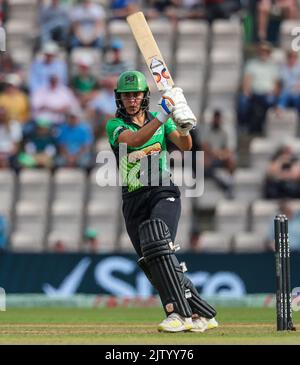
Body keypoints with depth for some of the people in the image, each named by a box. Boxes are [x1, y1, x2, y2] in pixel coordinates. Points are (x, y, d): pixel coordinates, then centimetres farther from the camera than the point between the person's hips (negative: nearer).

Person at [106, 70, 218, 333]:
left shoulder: (160, 121, 11)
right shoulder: (115, 125, 4)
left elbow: (185, 146, -3)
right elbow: (134, 139, -18)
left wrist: (184, 126, -25)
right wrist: (165, 114, -27)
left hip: (163, 193, -2)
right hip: (134, 201, 2)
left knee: (158, 247, -28)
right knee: (153, 265, -2)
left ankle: (181, 313, -31)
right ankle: (203, 314, 7)